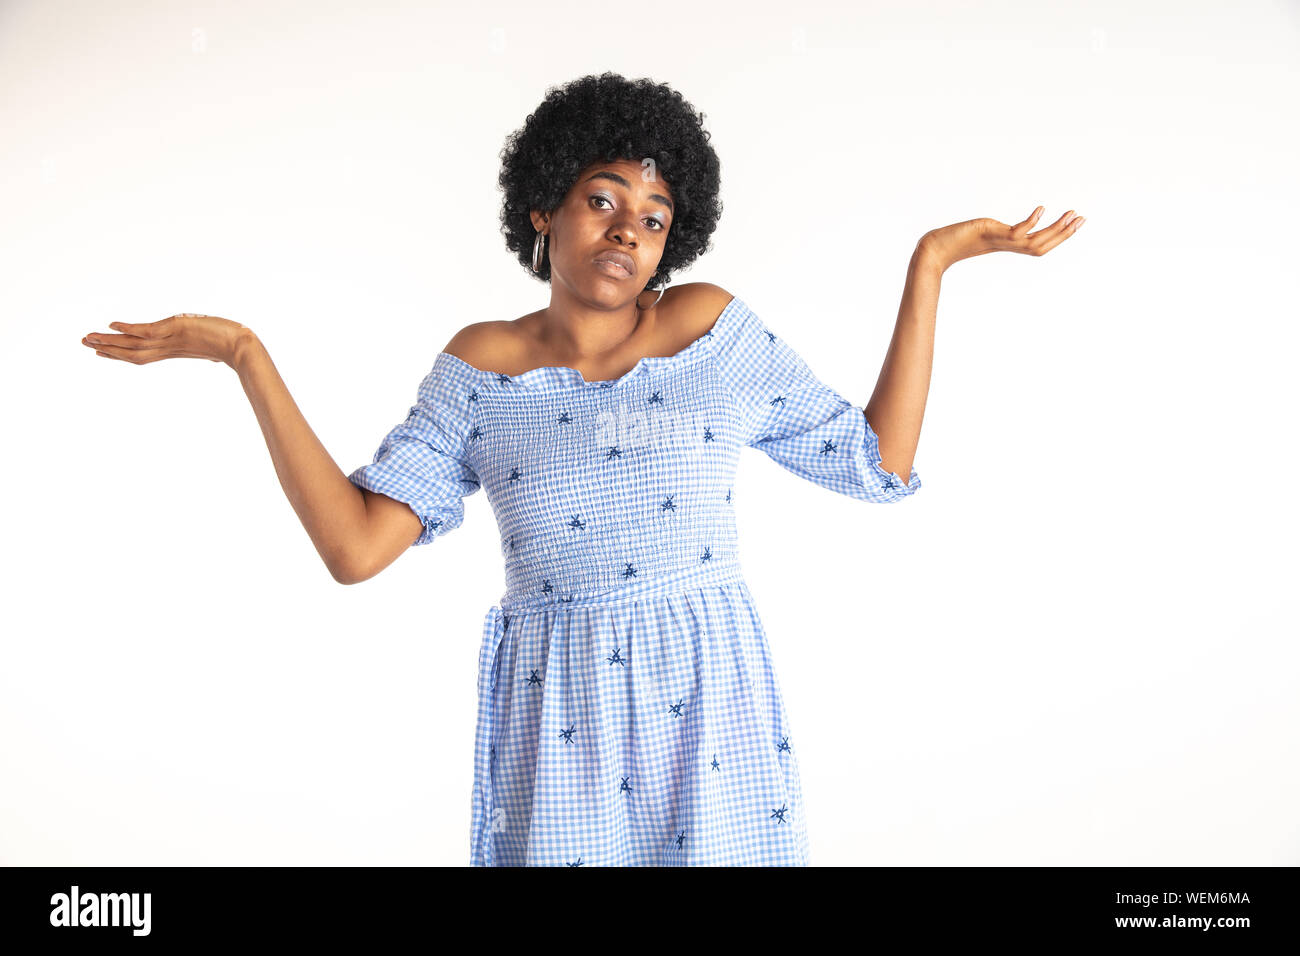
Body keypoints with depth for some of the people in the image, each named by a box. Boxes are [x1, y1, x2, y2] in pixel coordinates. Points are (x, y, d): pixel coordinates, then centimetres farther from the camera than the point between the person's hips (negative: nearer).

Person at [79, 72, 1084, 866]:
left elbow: (878, 463, 3)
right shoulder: (479, 369, 2)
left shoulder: (713, 326, 1)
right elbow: (356, 546, -6)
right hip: (555, 712, 0)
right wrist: (248, 357, -6)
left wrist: (928, 265, 0)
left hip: (709, 699, 0)